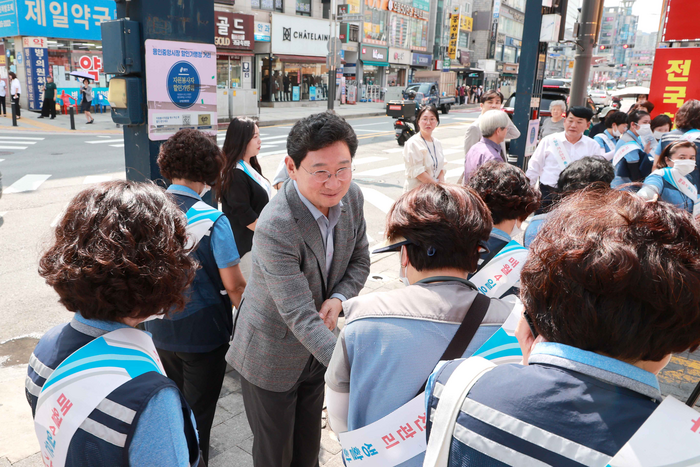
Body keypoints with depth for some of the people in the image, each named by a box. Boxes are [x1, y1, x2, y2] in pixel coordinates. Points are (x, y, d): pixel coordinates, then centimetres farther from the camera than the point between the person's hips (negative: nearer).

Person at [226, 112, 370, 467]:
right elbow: (300, 317, -34)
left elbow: (360, 260, 2)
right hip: (272, 358, -5)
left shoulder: (351, 197, -12)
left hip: (316, 351, 6)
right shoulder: (275, 228, -34)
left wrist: (339, 297, -17)